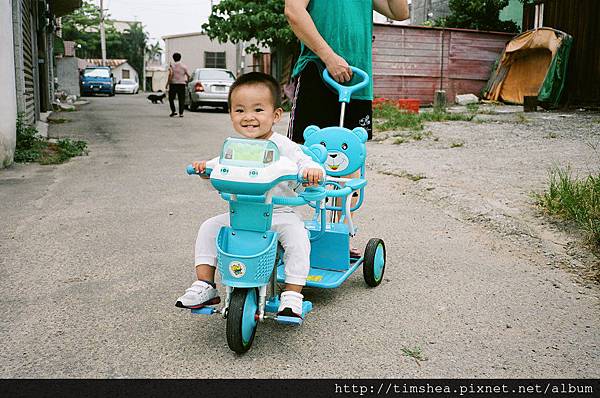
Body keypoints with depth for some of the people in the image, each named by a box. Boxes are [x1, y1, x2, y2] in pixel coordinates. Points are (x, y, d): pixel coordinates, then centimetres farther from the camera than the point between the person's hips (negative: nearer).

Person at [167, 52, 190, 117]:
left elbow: (170, 74, -17)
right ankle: (181, 113, -2)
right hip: (182, 84, 1)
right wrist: (187, 81, 18)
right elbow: (188, 75, 0)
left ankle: (173, 111, 3)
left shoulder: (172, 66, -3)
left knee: (171, 98, 12)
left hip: (173, 84, -1)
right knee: (181, 99, 3)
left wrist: (169, 82, -10)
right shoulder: (184, 66, 3)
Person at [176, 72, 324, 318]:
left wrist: (312, 171, -38)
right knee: (209, 228, -8)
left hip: (278, 213, -4)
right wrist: (205, 168, -13)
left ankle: (292, 294, -21)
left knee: (297, 235, -30)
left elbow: (302, 163, -14)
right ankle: (205, 285, -1)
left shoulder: (283, 146, -7)